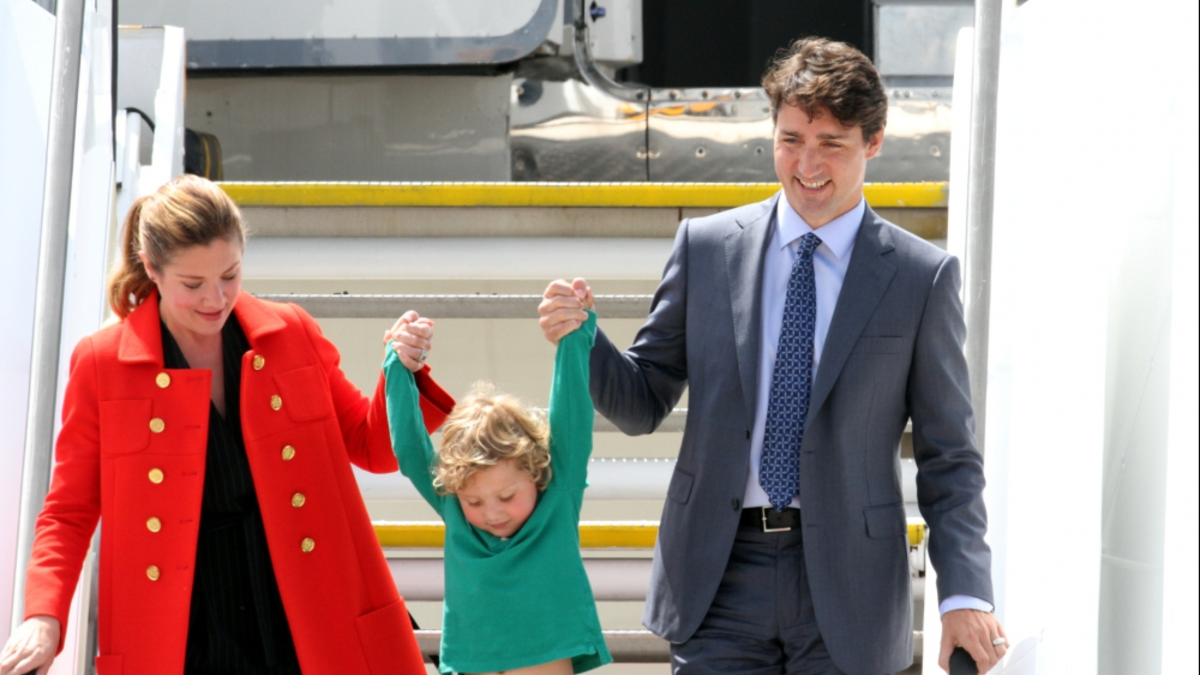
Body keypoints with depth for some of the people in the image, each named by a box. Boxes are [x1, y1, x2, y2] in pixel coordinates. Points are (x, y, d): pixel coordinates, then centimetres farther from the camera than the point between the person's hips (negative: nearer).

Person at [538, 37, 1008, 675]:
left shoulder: (922, 276, 1)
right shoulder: (705, 246, 6)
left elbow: (949, 458, 2)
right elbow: (643, 404, 10)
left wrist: (965, 595, -9)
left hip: (846, 587, -1)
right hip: (720, 575, 1)